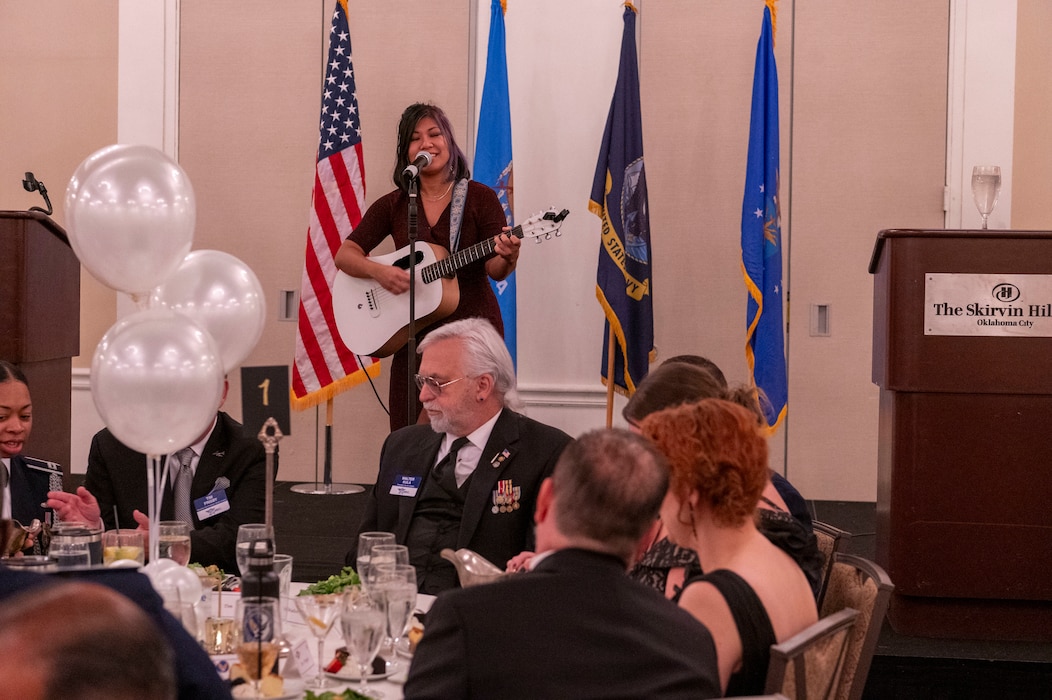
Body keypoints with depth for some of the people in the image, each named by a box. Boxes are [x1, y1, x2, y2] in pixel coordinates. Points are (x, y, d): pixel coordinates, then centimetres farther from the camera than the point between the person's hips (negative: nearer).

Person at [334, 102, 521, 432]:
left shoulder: (480, 198, 1)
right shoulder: (392, 206, 8)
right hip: (413, 334, 2)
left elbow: (495, 270, -3)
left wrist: (507, 258, -27)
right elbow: (345, 254, 4)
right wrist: (378, 271, -16)